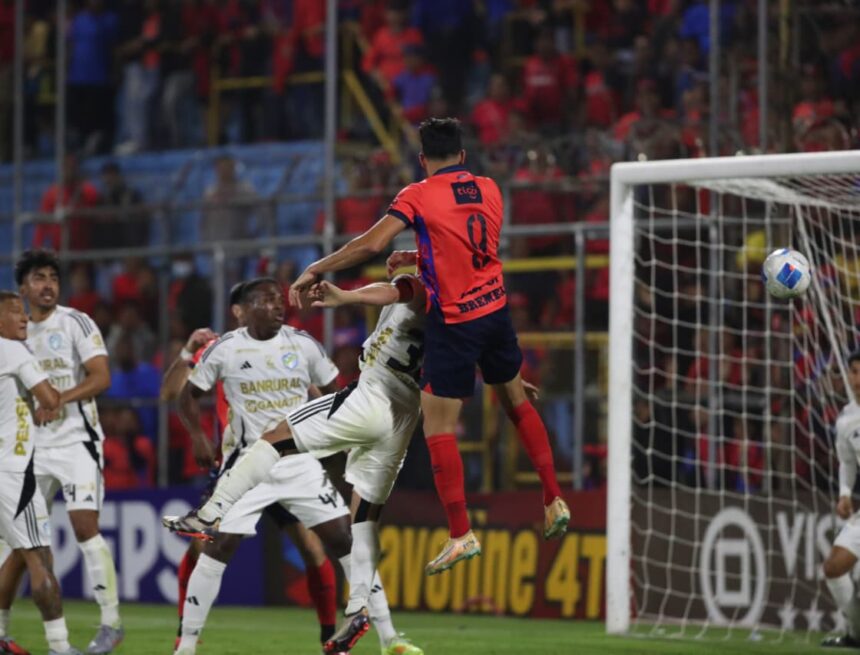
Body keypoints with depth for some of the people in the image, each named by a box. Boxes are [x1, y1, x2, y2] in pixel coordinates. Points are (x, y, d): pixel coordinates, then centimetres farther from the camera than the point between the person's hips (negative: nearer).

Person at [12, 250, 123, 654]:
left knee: (85, 526, -15)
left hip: (76, 441, -5)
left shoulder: (76, 324, -4)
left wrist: (59, 400, -22)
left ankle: (111, 622, -9)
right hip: (34, 447, 5)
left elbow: (101, 378, -12)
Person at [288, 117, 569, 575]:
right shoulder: (489, 190, 7)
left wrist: (314, 271, -8)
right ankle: (554, 501, 27)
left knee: (438, 426, 0)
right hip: (495, 310, 6)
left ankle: (461, 534, -4)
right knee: (517, 404, 23)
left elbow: (369, 245, -17)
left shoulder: (418, 196, -9)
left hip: (453, 323, -6)